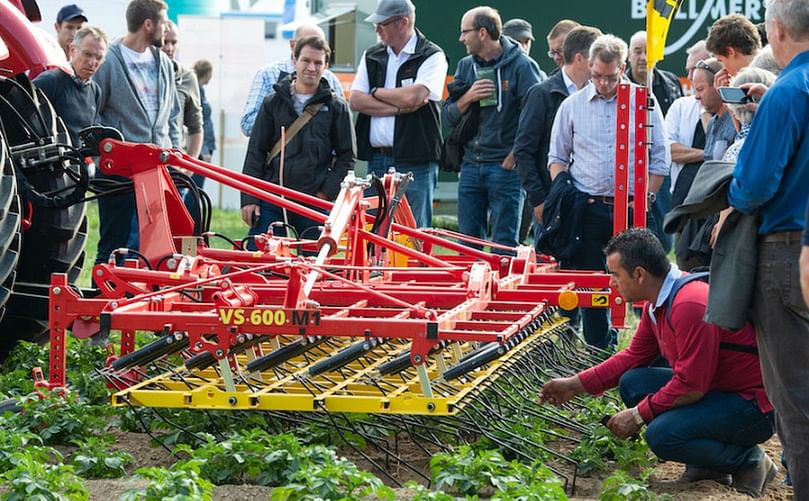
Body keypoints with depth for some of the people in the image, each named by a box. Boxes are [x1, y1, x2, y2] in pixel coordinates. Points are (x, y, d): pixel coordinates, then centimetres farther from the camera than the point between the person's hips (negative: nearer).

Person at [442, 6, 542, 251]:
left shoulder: (522, 66, -6)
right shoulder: (466, 66, 12)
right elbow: (449, 116, 12)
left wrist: (514, 157, -11)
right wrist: (468, 98, -7)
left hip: (506, 167, -6)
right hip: (471, 165, 6)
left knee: (504, 245, -2)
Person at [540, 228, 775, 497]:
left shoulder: (690, 304, -27)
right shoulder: (657, 302, 5)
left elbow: (690, 386, -26)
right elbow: (634, 356, 16)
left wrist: (639, 415, -15)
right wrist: (574, 385, 13)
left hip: (753, 406, -10)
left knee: (662, 435, -26)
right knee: (631, 383, 3)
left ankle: (748, 462, -4)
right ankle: (707, 465, 7)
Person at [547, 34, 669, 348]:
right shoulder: (572, 106, 9)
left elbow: (659, 159, 6)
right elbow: (557, 157, 14)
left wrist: (644, 200, -2)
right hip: (588, 210, 2)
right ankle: (599, 351, 12)